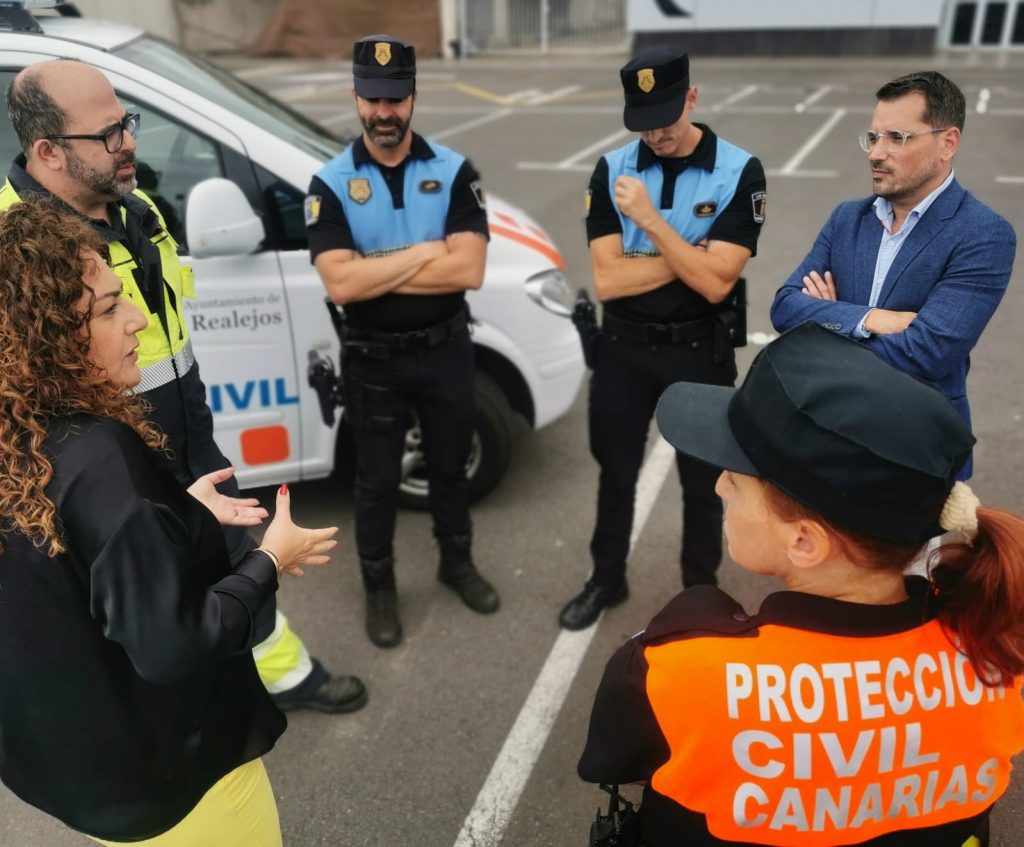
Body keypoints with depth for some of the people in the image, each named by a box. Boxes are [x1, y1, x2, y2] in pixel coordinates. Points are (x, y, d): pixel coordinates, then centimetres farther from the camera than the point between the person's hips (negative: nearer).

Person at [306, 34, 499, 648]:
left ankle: (458, 563, 43)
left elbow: (468, 271, -18)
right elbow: (340, 285, -20)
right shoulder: (331, 184, -8)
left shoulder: (454, 172, -6)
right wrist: (424, 254, -18)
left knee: (450, 466, 19)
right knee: (377, 480, 14)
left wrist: (377, 271, -19)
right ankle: (379, 587, 34)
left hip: (446, 351, 1)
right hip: (373, 362, -1)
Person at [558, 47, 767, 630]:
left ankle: (701, 591, 37)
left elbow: (714, 282, -21)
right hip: (623, 347, 2)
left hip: (699, 352, -2)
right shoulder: (612, 170, -6)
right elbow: (607, 279, -14)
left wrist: (650, 219, -24)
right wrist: (691, 255, -17)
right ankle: (607, 580, 39)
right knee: (616, 473, 17)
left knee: (702, 481, 15)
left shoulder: (739, 173, -12)